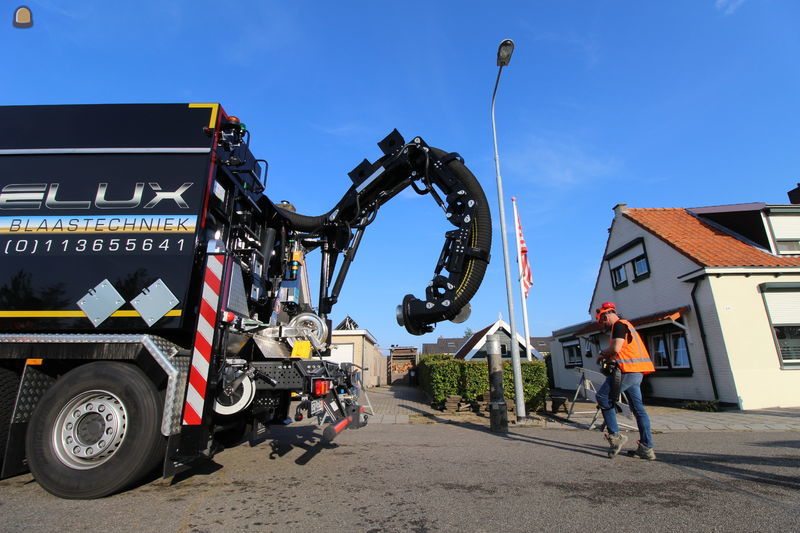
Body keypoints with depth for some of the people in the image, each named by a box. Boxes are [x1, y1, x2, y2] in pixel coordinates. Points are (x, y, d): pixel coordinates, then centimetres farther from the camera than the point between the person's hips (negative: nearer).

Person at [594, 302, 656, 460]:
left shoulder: (619, 325, -8)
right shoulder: (625, 325, 23)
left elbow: (616, 348, -20)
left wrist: (602, 355, -3)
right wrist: (608, 356, 14)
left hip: (627, 371, -10)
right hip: (637, 372, 10)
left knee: (602, 397, -4)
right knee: (638, 408, 11)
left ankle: (615, 436, -4)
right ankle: (646, 448, 14)